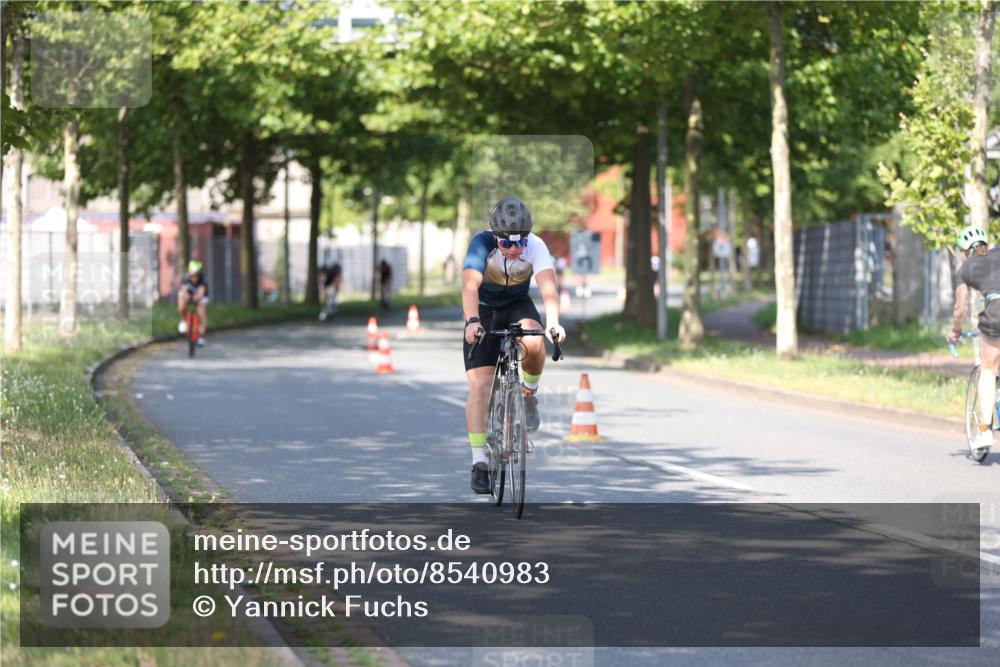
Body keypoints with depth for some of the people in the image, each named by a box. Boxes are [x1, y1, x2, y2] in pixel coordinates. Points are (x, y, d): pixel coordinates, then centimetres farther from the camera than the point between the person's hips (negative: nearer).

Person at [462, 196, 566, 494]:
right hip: (483, 309, -1)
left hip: (518, 305, 1)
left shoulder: (535, 246, -25)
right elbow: (470, 285, -42)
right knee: (479, 384, -13)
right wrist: (472, 321, -59)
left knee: (533, 344, -34)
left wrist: (553, 322, -56)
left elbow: (548, 286, -38)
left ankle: (529, 394, -3)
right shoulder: (482, 244, -28)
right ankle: (479, 462, -8)